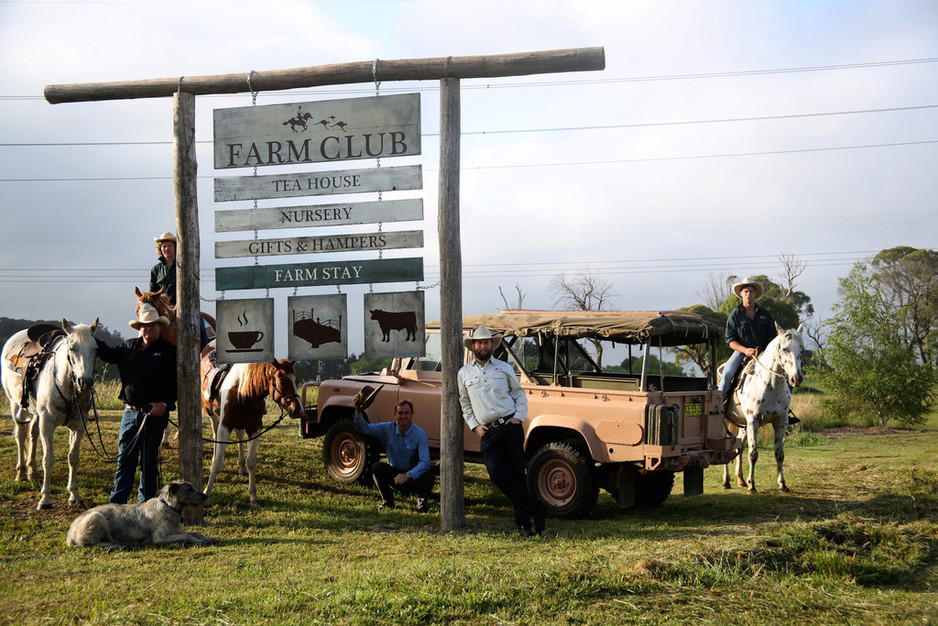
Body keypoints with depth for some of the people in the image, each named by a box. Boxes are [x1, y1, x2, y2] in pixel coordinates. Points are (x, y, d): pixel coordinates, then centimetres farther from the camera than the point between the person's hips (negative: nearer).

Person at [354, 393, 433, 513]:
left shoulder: (420, 434, -16)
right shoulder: (388, 429, -6)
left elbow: (425, 463, -24)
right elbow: (364, 428, -11)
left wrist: (408, 475, -39)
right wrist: (358, 410, -28)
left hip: (413, 475, -2)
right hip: (394, 475, 2)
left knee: (428, 477, -33)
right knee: (377, 467, -24)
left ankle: (422, 501, 3)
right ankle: (387, 502, -2)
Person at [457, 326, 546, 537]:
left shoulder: (504, 368, 11)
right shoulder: (464, 373, 11)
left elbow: (519, 394, 15)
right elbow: (465, 404, 18)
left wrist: (519, 417, 0)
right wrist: (474, 426, 5)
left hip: (511, 426, 0)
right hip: (488, 432, 0)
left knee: (517, 474, -1)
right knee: (498, 476, -15)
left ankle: (523, 521, 9)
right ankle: (536, 508, -4)